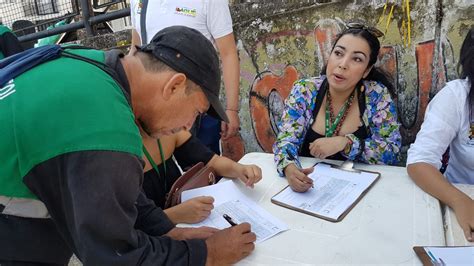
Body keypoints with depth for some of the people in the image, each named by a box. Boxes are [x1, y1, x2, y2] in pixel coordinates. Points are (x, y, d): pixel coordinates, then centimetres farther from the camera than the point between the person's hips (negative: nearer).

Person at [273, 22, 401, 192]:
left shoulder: (377, 95, -8)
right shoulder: (303, 91, -6)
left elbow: (393, 153, -10)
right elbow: (286, 140, -10)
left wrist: (345, 143, -25)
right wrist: (290, 168, -32)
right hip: (310, 186, 1)